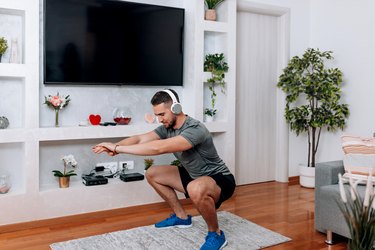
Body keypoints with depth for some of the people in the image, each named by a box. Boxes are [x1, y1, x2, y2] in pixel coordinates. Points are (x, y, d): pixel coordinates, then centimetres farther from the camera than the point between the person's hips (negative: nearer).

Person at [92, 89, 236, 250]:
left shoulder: (194, 129, -31)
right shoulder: (167, 128, -4)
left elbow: (158, 148, -42)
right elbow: (139, 139, -11)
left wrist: (118, 148, -37)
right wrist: (115, 147, -30)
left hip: (220, 179, -8)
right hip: (195, 176, 8)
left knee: (196, 189, -42)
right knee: (152, 174, 9)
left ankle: (216, 234, -13)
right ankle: (181, 217, 20)